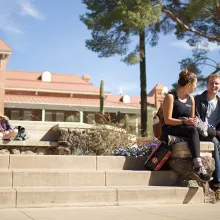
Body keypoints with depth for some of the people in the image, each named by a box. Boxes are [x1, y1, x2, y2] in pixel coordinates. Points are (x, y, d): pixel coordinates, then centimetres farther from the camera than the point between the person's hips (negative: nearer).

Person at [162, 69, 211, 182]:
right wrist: (184, 122, -24)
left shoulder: (191, 99, 16)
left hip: (187, 131, 6)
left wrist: (193, 121, -6)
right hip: (170, 131, -6)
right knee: (192, 130, -37)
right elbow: (167, 120, -11)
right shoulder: (171, 97, -5)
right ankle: (198, 164, -48)